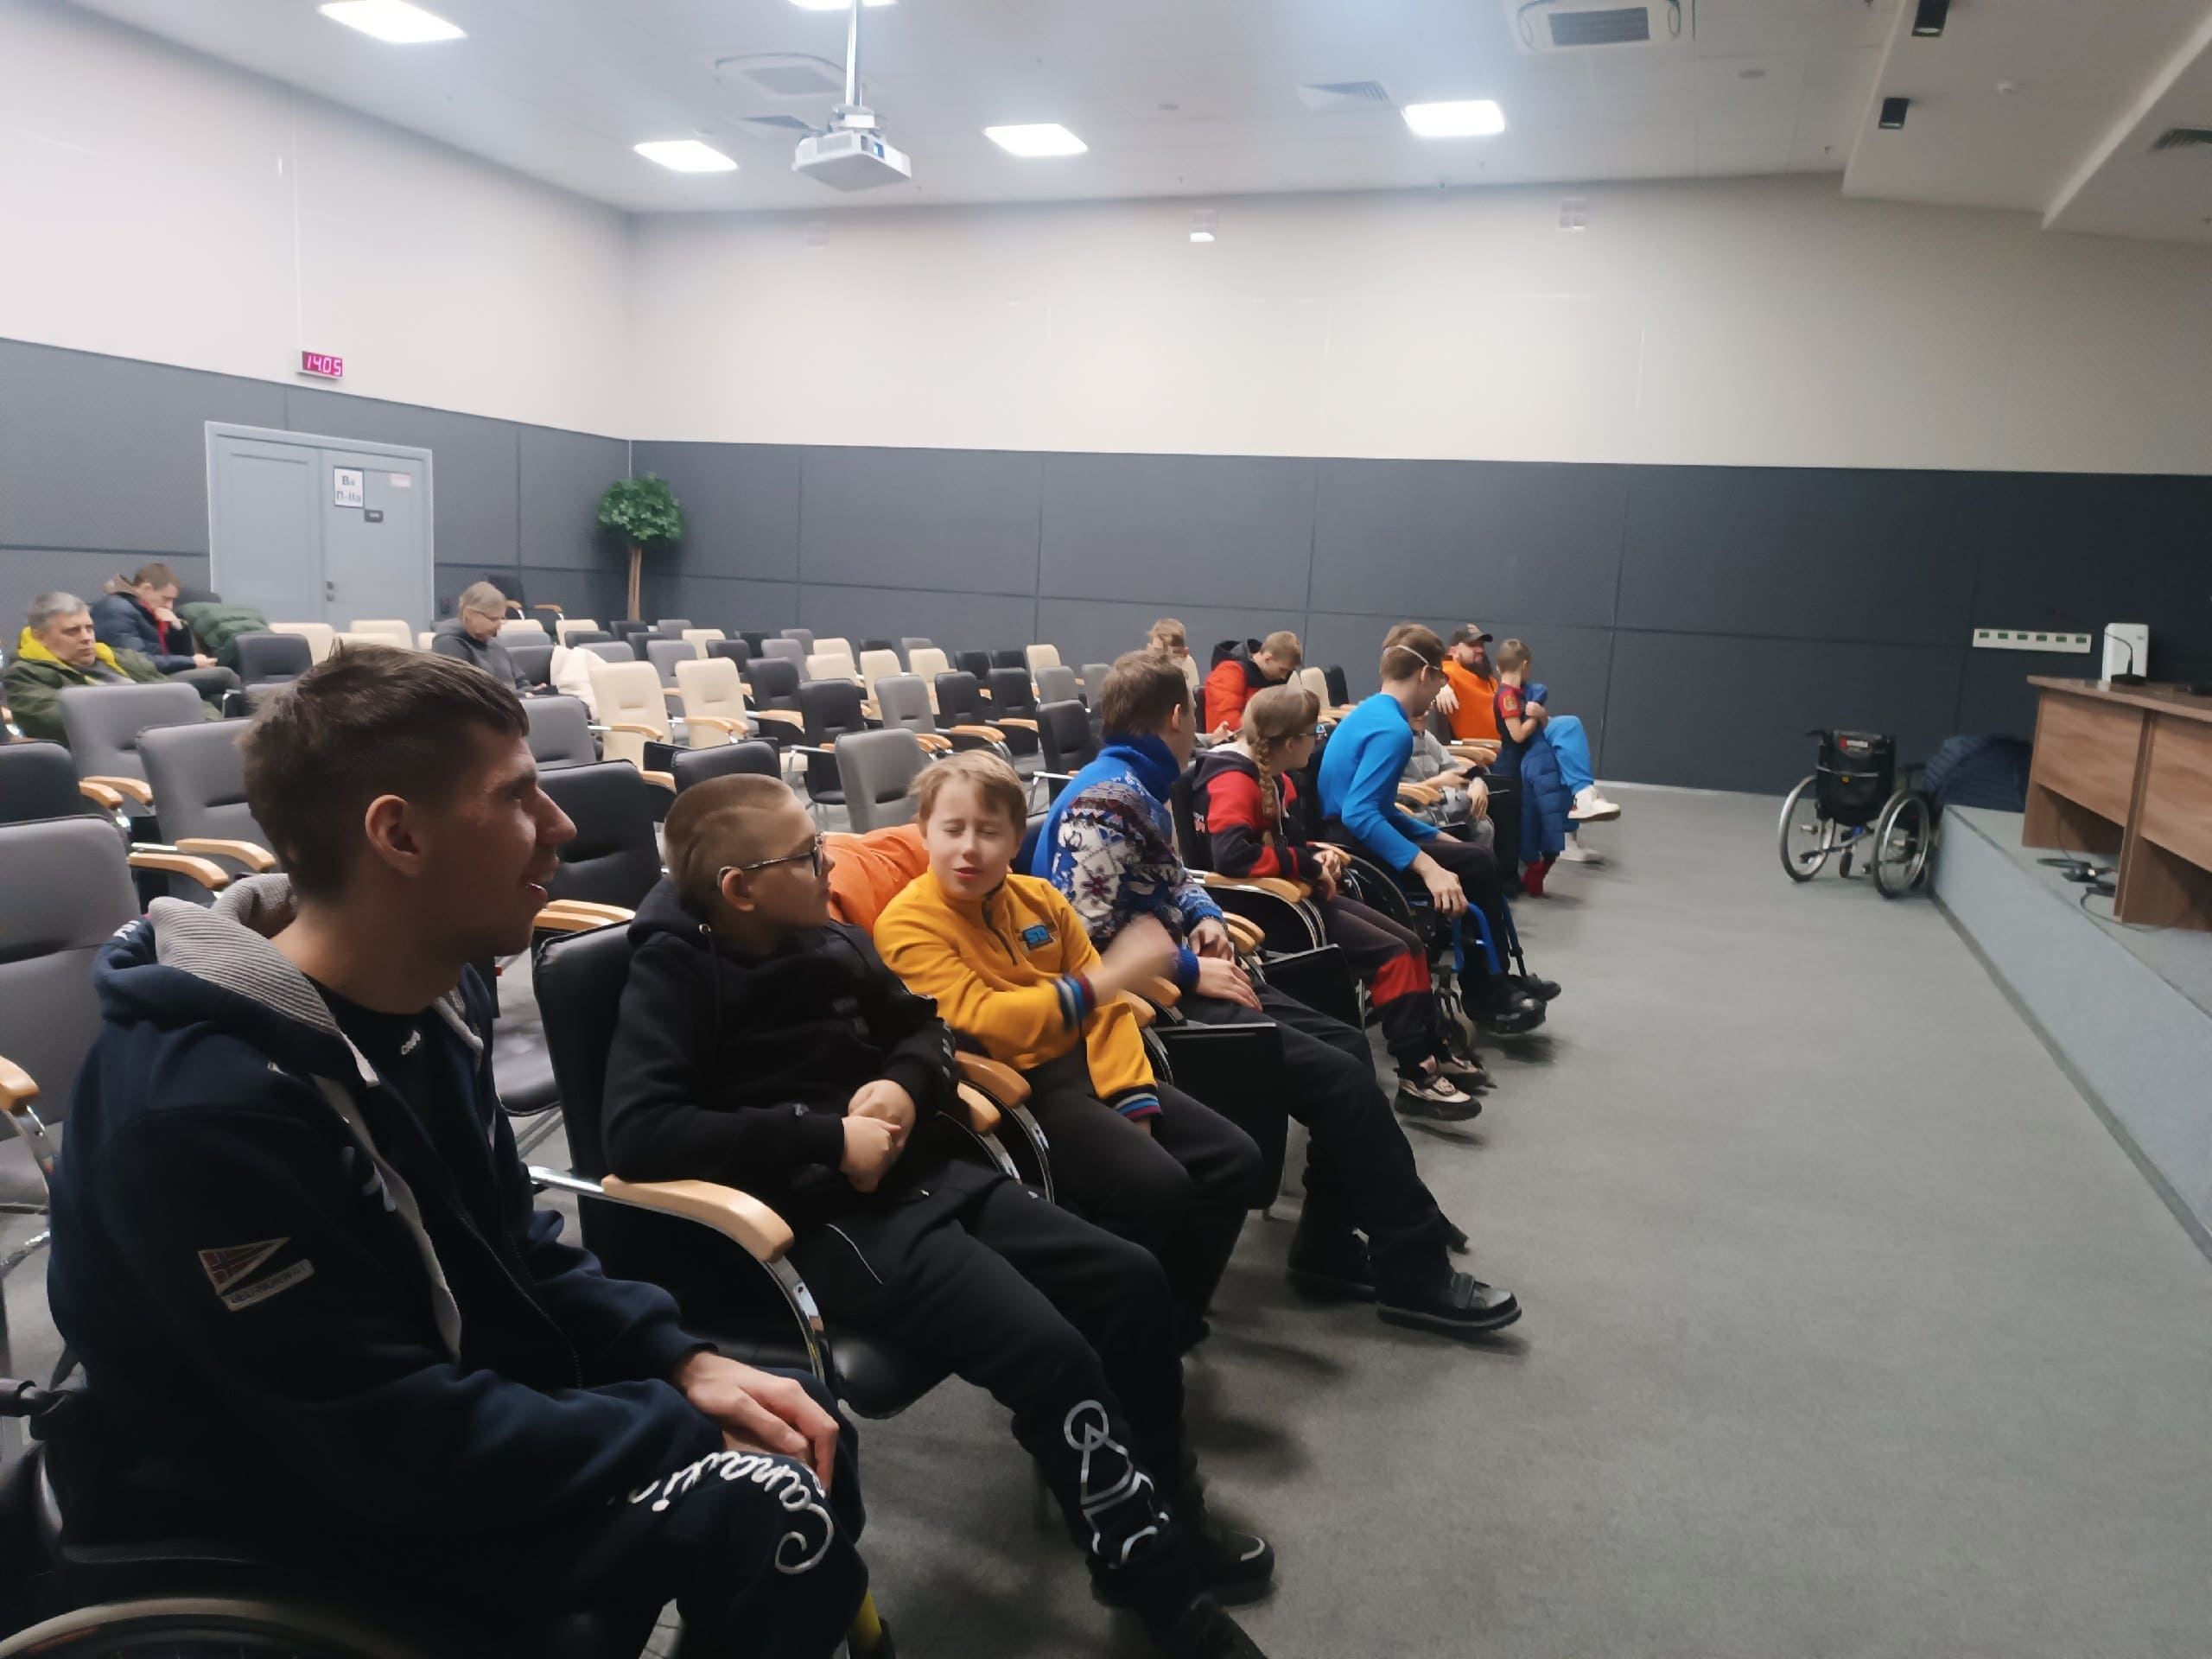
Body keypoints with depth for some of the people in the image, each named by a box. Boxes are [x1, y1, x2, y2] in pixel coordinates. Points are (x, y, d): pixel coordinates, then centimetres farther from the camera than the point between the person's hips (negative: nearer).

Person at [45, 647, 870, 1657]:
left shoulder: (431, 993, -4)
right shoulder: (200, 1108, -30)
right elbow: (398, 1442, -27)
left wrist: (681, 1361, -6)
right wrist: (690, 1430, -20)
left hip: (452, 1409, 8)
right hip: (308, 1510, -8)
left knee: (809, 1445, 3)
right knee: (765, 1513, -21)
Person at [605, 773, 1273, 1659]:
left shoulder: (827, 939, 7)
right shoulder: (675, 973, -13)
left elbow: (921, 1021, 22)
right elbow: (637, 1132, -25)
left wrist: (906, 1085, -3)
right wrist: (828, 1138, -22)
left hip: (922, 1177, 8)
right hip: (822, 1221, -7)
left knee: (1131, 1279, 1)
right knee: (1052, 1355, -23)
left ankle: (1168, 1513, 21)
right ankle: (1160, 1586, -1)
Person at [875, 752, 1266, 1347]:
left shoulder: (1038, 898, 8)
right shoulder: (909, 924, -11)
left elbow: (1104, 1006, 6)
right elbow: (984, 1021, -24)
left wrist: (1133, 1104, -8)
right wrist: (1107, 979, -29)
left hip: (1084, 1069, 7)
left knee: (1233, 1160, -3)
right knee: (1157, 1184, -25)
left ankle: (1174, 1319, 12)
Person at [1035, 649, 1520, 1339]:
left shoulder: (1139, 789, 12)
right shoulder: (1106, 798, -19)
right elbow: (1090, 938, -25)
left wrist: (1206, 917, 2)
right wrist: (1192, 969, -17)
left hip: (1175, 976, 10)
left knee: (1347, 1045, 6)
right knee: (1339, 1077, -13)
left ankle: (1330, 1246, 10)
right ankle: (1413, 1271, 0)